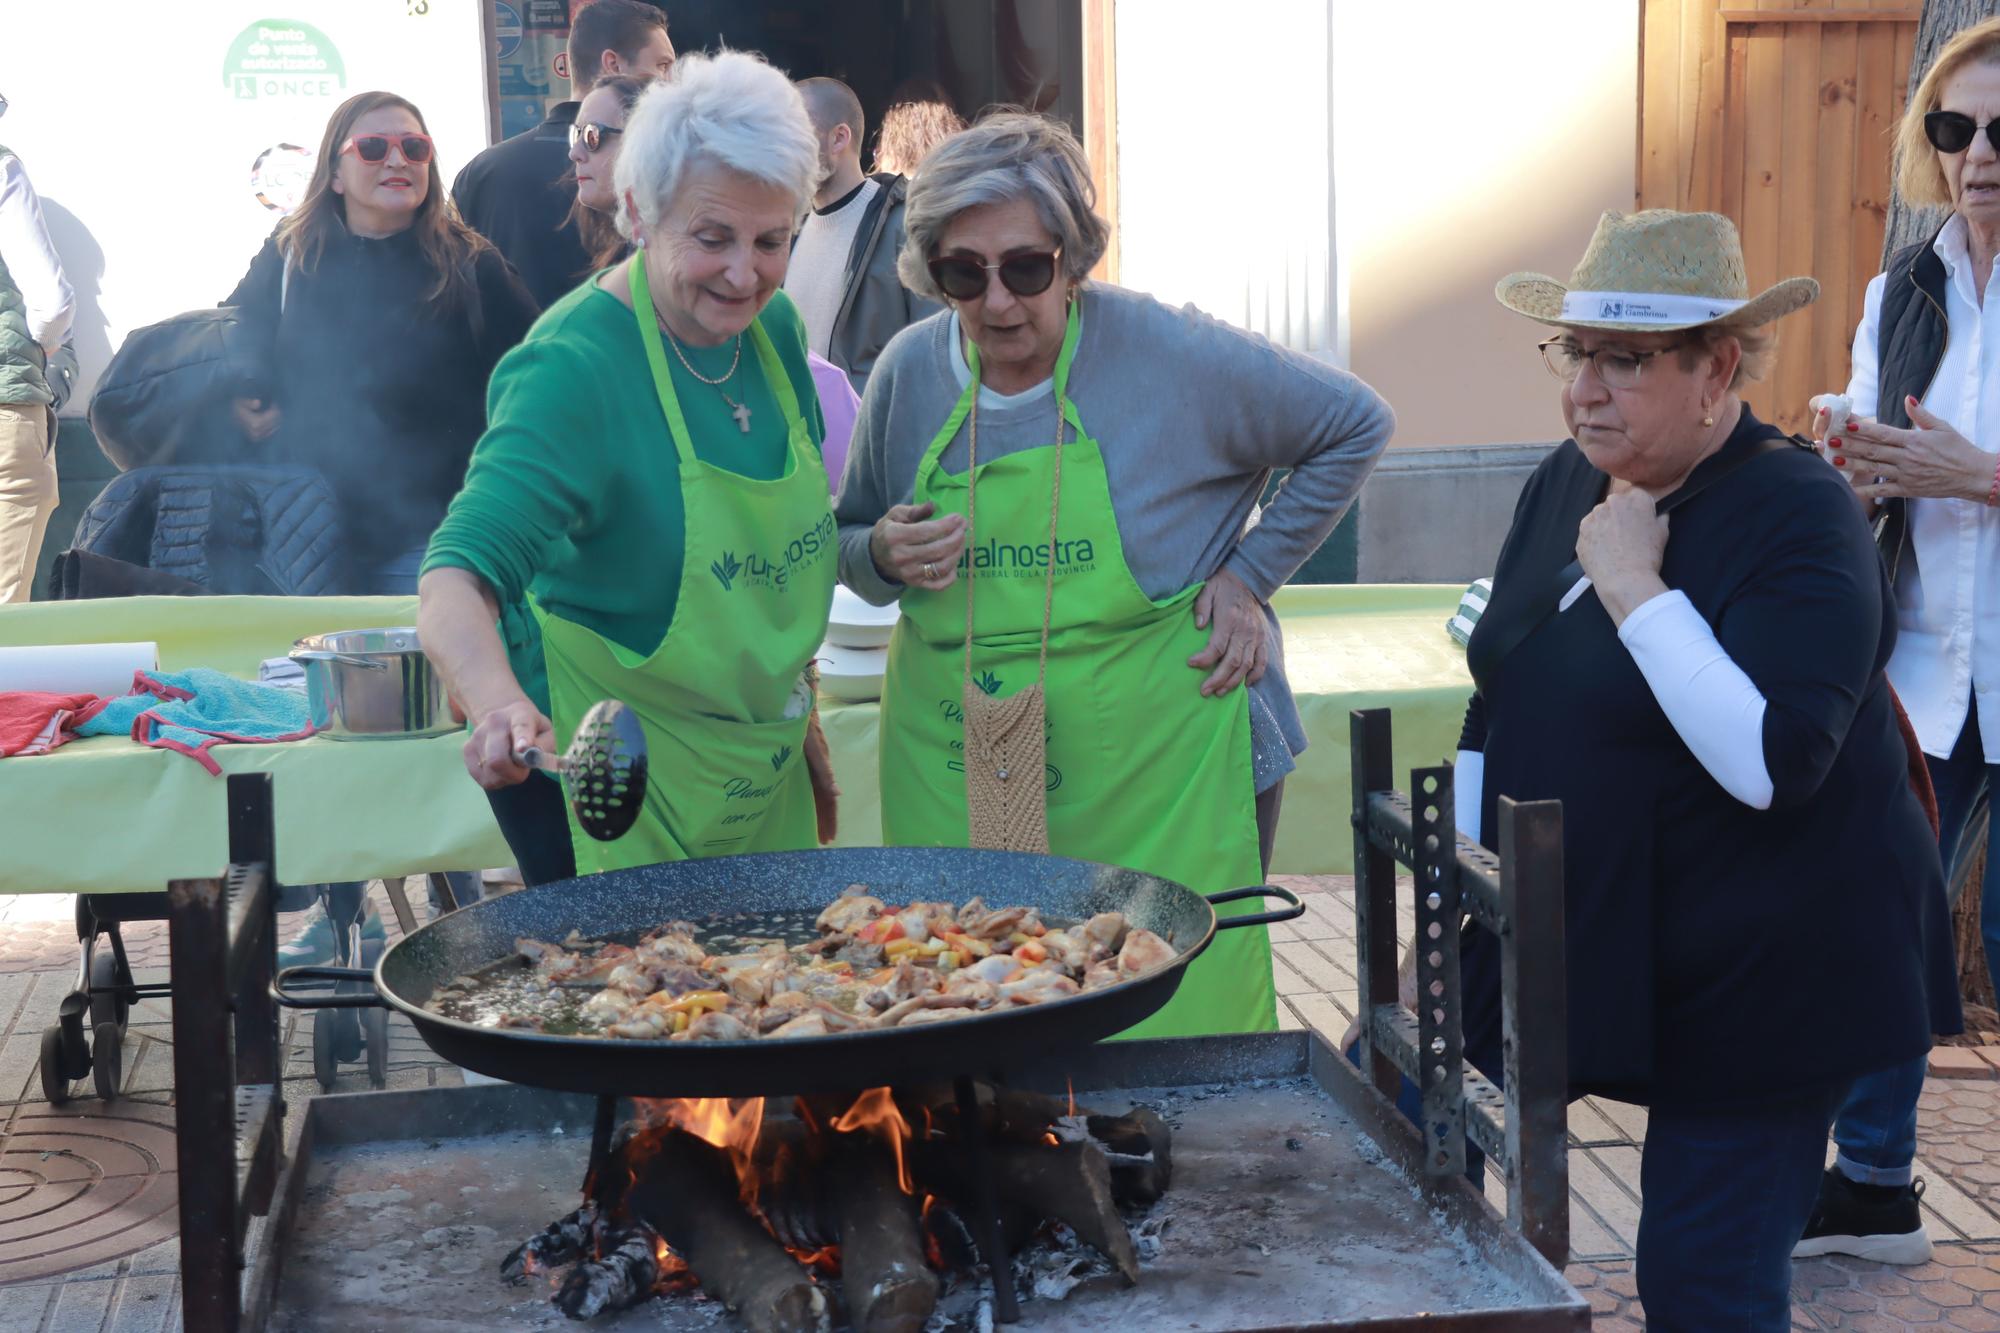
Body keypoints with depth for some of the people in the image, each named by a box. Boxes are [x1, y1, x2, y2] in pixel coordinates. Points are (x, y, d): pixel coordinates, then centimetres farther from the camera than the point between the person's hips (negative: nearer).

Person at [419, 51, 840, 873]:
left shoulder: (775, 328, -1)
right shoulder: (571, 369, -22)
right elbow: (455, 586, -34)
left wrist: (802, 723, 16)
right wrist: (503, 705, -53)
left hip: (764, 774, 7)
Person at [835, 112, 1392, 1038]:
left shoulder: (1171, 355, -9)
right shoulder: (910, 373, 1)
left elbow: (1354, 424, 3)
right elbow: (851, 547, 15)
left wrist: (1250, 575, -2)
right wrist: (886, 558, -9)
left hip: (1162, 776, -2)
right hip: (957, 779, 3)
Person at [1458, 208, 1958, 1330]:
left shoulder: (1798, 519, -17)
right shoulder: (1566, 483, 6)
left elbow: (1774, 764, -30)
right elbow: (1501, 710, 15)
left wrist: (1636, 588, -26)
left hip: (1758, 981, -7)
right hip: (1604, 956, 7)